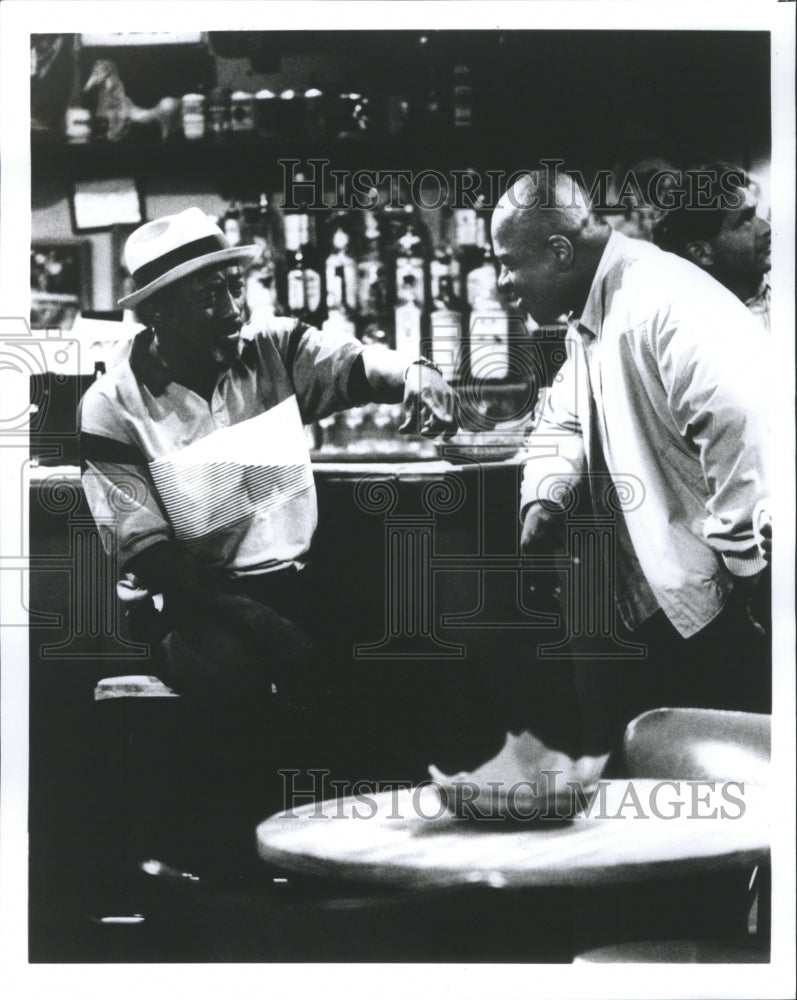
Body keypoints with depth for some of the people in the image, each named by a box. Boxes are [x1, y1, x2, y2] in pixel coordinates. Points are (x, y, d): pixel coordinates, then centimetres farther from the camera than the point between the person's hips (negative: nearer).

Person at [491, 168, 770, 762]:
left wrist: (738, 566, -24)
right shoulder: (590, 321, 11)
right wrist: (544, 499, 0)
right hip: (634, 605, 10)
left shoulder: (667, 306, -23)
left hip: (707, 609, -10)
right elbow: (564, 421, 20)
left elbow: (744, 425, -31)